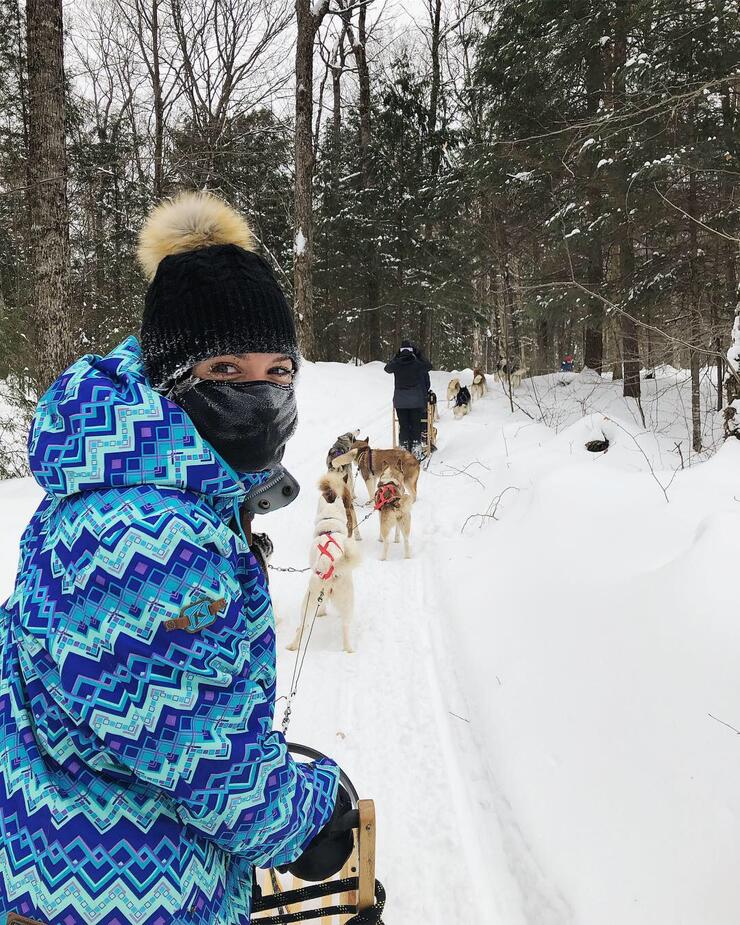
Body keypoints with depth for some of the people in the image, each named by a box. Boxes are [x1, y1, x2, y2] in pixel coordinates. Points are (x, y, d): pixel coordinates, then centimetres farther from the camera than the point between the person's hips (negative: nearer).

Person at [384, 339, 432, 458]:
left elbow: (387, 368, 16)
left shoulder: (396, 364, -5)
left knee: (403, 425, 6)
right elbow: (429, 366, 10)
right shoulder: (417, 364, -8)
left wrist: (396, 357, 17)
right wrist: (419, 354, 14)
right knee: (416, 425, 7)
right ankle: (416, 448, 8)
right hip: (416, 400, -1)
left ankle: (404, 448, 6)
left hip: (400, 400, 1)